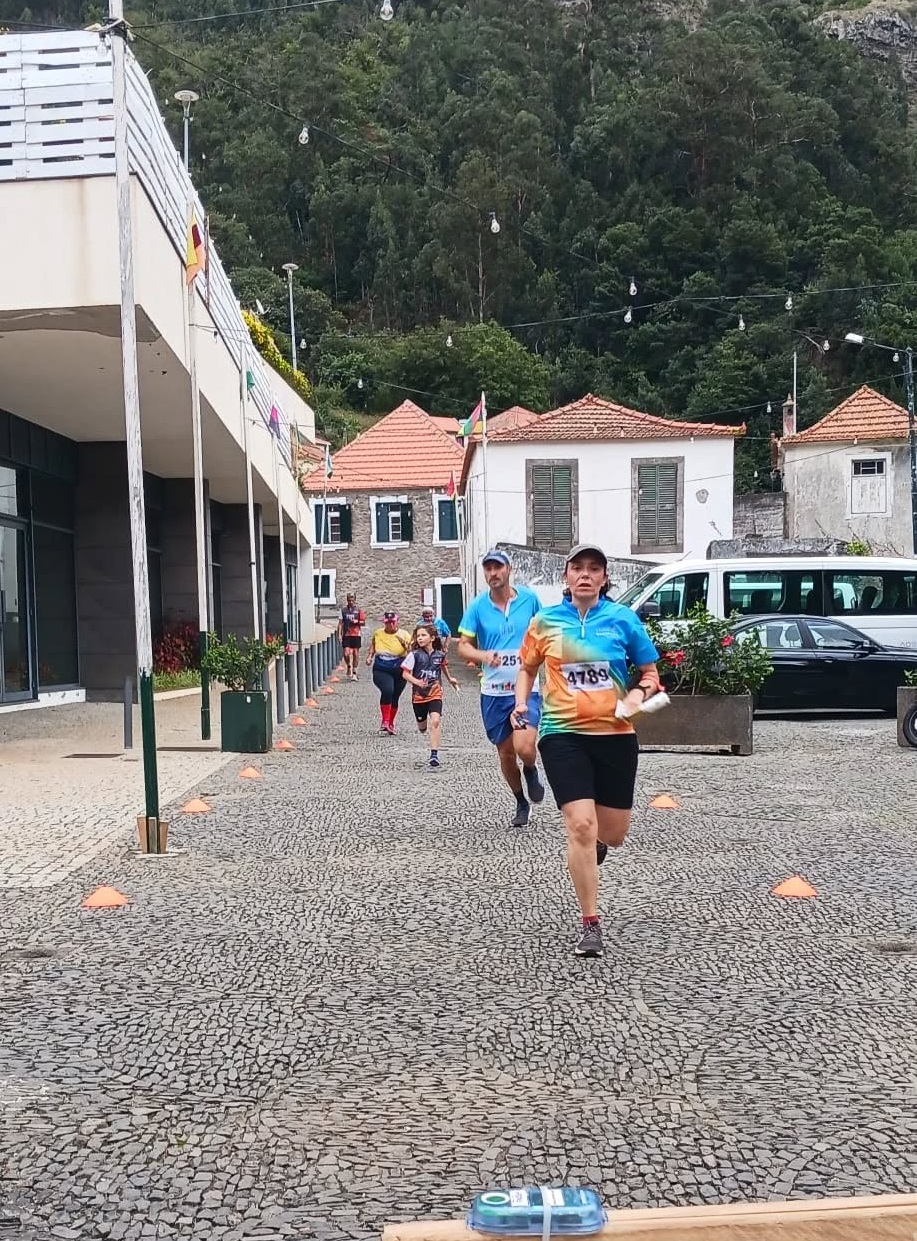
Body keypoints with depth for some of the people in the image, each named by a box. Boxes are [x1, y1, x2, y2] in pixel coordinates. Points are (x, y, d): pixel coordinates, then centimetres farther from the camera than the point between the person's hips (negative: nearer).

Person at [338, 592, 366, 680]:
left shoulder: (359, 610, 4)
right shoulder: (343, 610, 7)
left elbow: (363, 622, 6)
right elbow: (340, 623, 7)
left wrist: (357, 622, -14)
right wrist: (339, 635, -1)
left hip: (356, 634, 0)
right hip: (346, 635, 0)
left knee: (355, 653, 1)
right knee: (346, 654, -8)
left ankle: (354, 672, 11)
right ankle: (349, 666, 21)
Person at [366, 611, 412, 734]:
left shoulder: (404, 635, -1)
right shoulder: (377, 634, 4)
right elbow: (372, 648, 19)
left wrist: (405, 644, -22)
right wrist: (369, 657, 2)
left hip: (399, 672, 1)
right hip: (381, 670, -1)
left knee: (394, 698, 9)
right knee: (387, 690, -27)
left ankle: (391, 724, 31)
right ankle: (385, 721, -20)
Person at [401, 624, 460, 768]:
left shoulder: (440, 654, -1)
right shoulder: (414, 654, -9)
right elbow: (405, 674, -12)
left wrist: (450, 679, 34)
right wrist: (416, 682, -30)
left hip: (435, 693, 0)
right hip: (419, 695, 0)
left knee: (435, 721, -20)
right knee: (422, 726, 15)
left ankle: (434, 754, -19)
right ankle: (422, 727, 55)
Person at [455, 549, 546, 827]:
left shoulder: (529, 598, -2)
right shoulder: (477, 607, -3)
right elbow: (463, 646, -5)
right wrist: (483, 655, -24)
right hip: (494, 692, 2)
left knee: (524, 747, -19)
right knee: (505, 753, 11)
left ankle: (531, 771, 18)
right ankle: (521, 803, 33)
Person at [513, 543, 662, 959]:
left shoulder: (623, 618, 0)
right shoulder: (546, 621, 2)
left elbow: (649, 673, 8)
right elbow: (527, 668, 17)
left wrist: (638, 694, -12)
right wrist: (521, 705, 2)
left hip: (615, 735, 2)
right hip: (563, 734, -1)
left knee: (612, 833, 9)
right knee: (580, 825, -13)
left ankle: (595, 842, 49)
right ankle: (591, 924, -1)